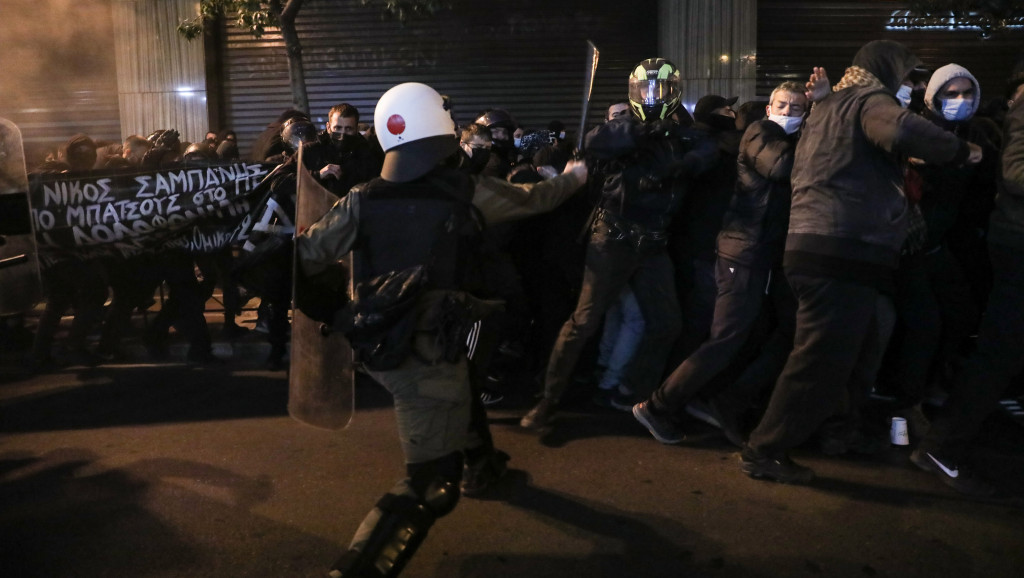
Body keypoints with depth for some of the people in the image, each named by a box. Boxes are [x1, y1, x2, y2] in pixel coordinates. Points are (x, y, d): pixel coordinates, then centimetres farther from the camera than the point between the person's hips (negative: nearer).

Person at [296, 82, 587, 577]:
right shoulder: (466, 192, -9)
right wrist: (573, 176, 27)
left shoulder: (361, 201, -3)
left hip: (376, 345, 6)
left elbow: (307, 257, -1)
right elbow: (531, 199, 8)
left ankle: (481, 461, 58)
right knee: (431, 484, 1)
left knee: (461, 379, 36)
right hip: (426, 351, -6)